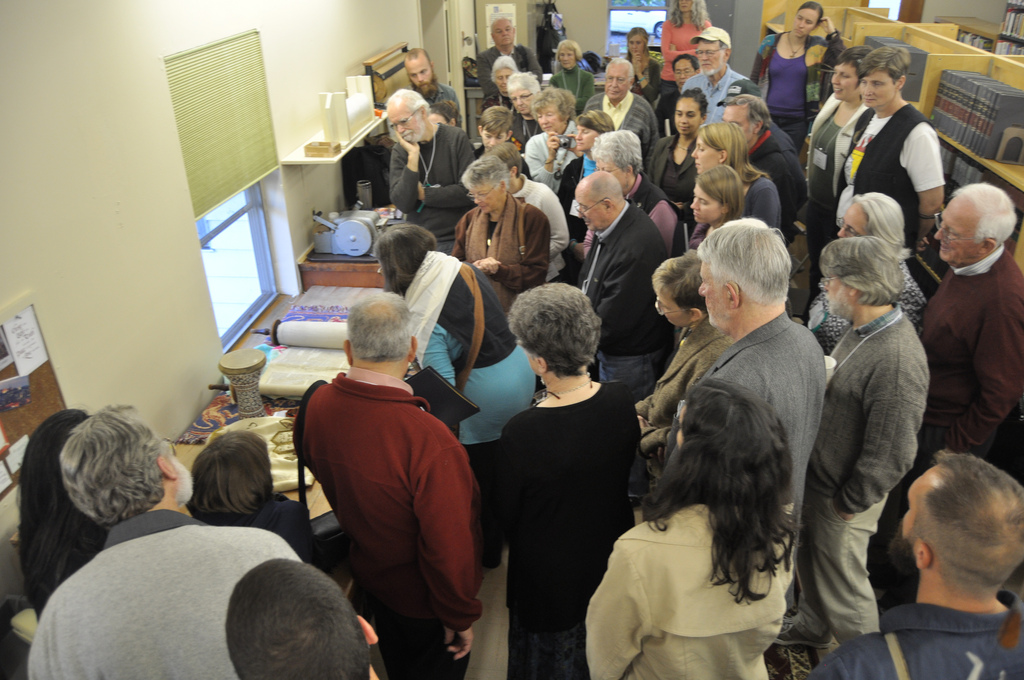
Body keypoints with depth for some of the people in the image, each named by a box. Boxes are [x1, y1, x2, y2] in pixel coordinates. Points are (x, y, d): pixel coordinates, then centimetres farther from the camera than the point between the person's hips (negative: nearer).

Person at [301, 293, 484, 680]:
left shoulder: (318, 405, -19)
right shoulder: (430, 443, -40)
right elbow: (449, 548, -30)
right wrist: (461, 617, -13)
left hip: (368, 571, 6)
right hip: (422, 598, -5)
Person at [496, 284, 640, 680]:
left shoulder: (521, 433, -33)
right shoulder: (622, 401, -19)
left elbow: (507, 516, -16)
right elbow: (629, 472, -1)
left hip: (549, 570, -4)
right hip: (612, 556, 4)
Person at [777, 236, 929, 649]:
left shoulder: (897, 360, -32)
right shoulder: (863, 330, -2)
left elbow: (890, 455, -26)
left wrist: (850, 503, -15)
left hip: (841, 500, -9)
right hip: (816, 480, 9)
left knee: (842, 584, 12)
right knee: (810, 562, 29)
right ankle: (811, 627, 54)